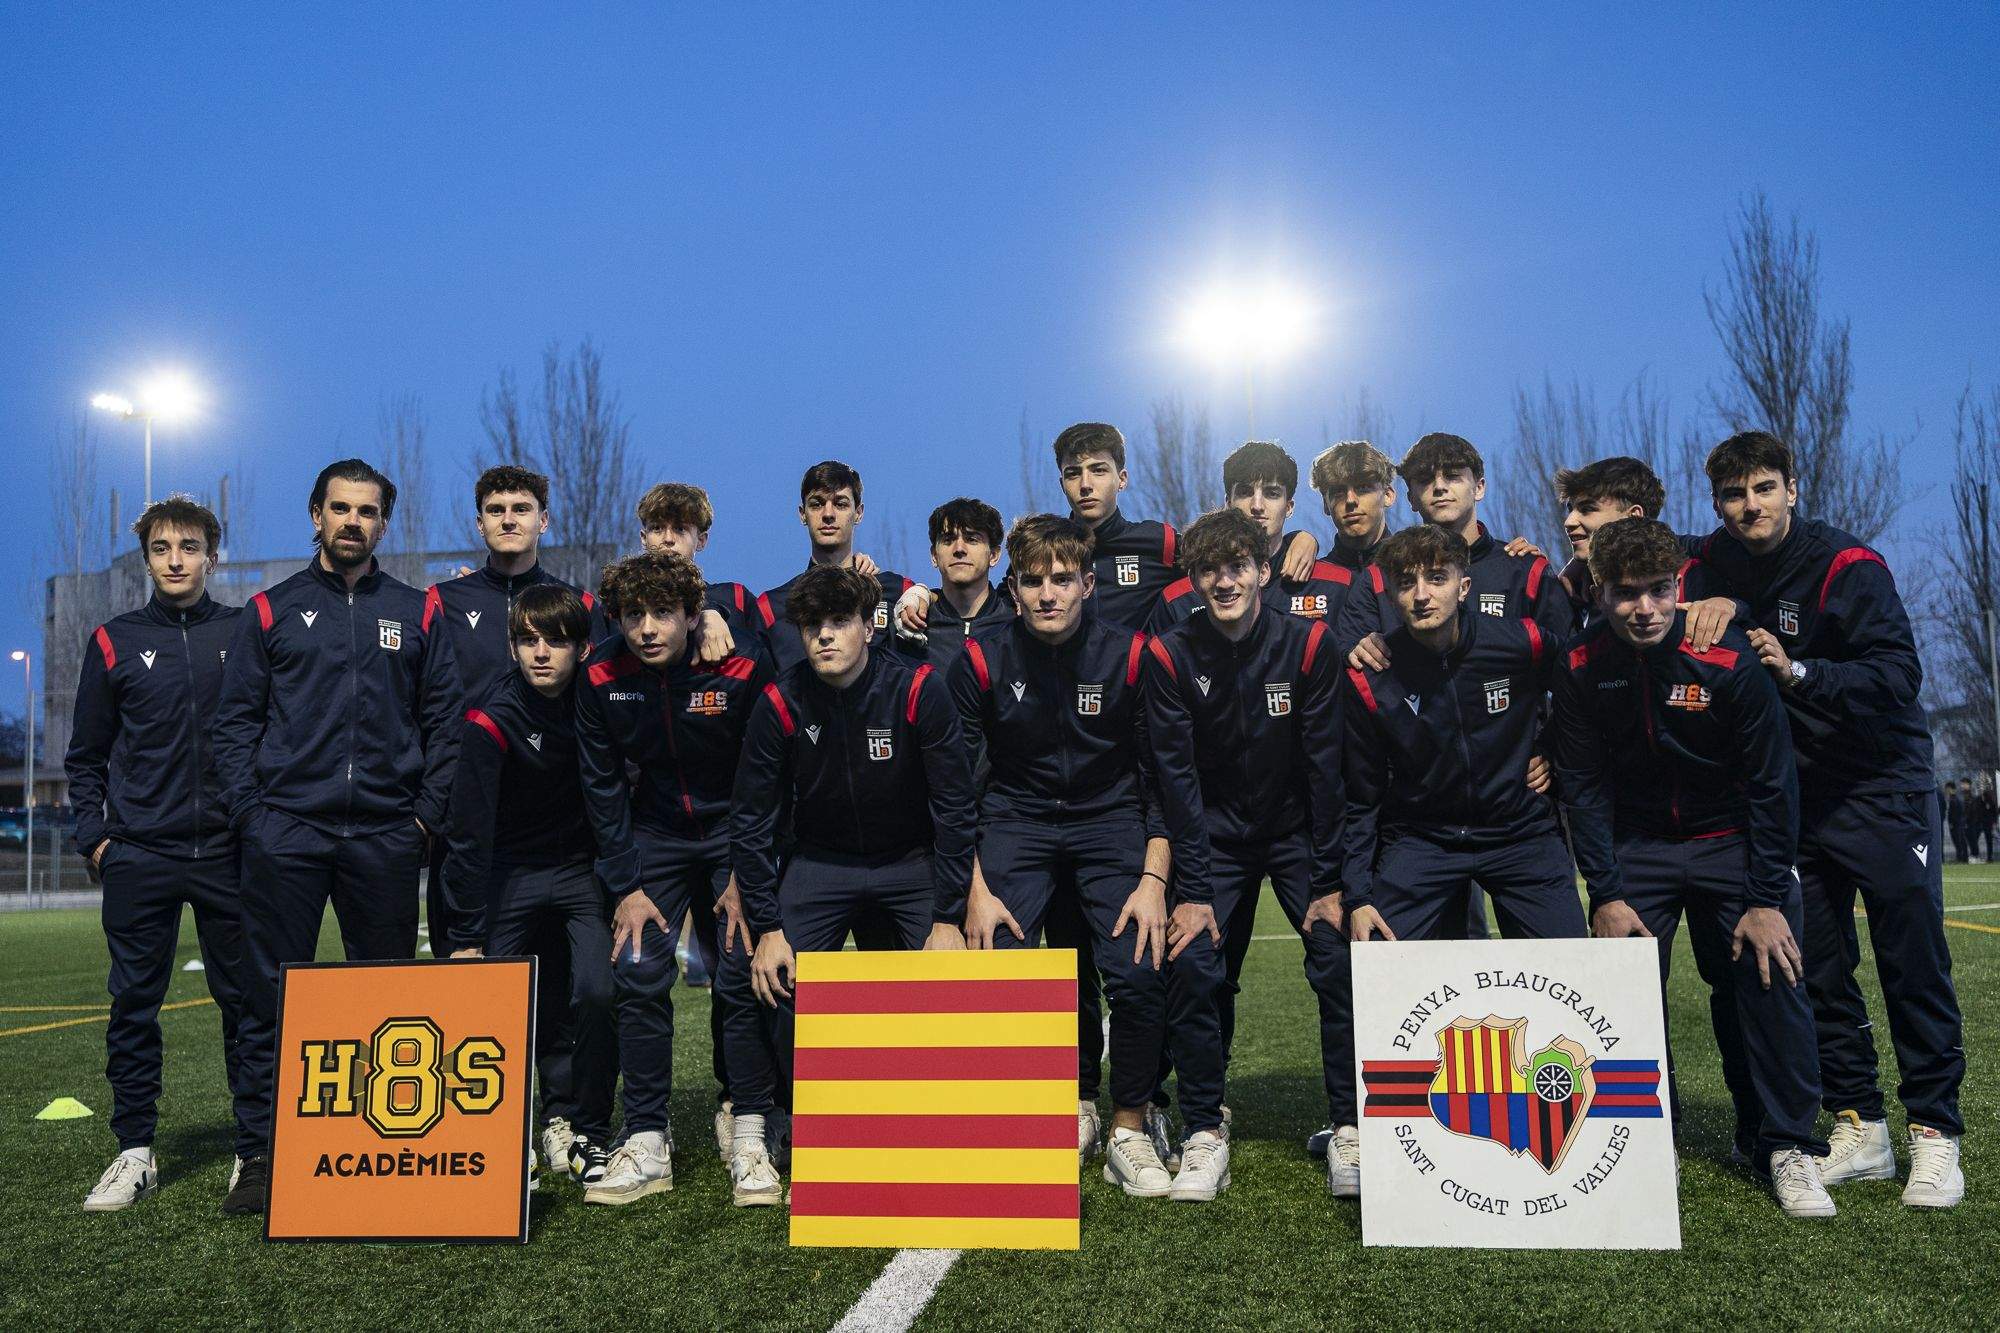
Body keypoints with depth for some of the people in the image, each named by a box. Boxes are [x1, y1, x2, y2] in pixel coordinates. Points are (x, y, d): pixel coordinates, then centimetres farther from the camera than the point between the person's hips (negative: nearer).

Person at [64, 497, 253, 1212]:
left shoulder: (247, 631, 6)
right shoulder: (115, 641, 8)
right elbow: (85, 756, 13)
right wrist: (93, 836, 3)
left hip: (230, 852, -1)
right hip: (138, 857, 1)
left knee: (247, 999, 2)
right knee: (134, 1005, 4)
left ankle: (256, 1151, 11)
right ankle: (135, 1152, 16)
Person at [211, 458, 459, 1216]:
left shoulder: (414, 614, 11)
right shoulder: (272, 610, 9)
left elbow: (444, 721, 9)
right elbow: (235, 720, 7)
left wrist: (428, 813, 0)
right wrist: (247, 811, -4)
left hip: (385, 838, 1)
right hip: (285, 834, 0)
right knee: (271, 994, 2)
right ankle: (264, 1152, 12)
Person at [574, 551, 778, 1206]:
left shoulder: (742, 668, -21)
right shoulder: (601, 677, -12)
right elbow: (602, 785, -3)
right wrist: (626, 886, -6)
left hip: (733, 833, -2)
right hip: (652, 837, 2)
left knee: (742, 976, -8)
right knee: (637, 975, -6)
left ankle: (746, 1135, 5)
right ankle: (647, 1145, 5)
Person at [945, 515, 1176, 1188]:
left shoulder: (1130, 656, -9)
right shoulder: (981, 660, -9)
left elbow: (1162, 780, -3)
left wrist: (1153, 879, -11)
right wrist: (977, 889, -10)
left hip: (1110, 820, 0)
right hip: (1017, 822, 1)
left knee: (1139, 974, -17)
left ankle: (1130, 1127, 6)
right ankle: (1068, 1110, 8)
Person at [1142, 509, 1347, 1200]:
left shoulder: (1307, 644, -14)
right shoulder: (1170, 655, -13)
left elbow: (1326, 766, -12)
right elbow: (1177, 777, -12)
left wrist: (1330, 882, -14)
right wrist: (1193, 890, -15)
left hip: (1298, 832, 0)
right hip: (1216, 837, 0)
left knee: (1342, 962, -12)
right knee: (1194, 970, -10)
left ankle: (1350, 1130, 4)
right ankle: (1204, 1134, 5)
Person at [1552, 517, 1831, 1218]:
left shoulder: (1729, 660, -20)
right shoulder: (1580, 668, -14)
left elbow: (1772, 784, -13)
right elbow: (1583, 786, -6)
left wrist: (1766, 898, -15)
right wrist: (1605, 893, -10)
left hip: (1732, 840, -1)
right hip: (1635, 846, 2)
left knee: (1769, 976, -11)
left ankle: (1787, 1147, 5)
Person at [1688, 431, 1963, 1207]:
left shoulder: (1847, 566, -15)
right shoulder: (1717, 566, 0)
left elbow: (1899, 674, -22)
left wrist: (1799, 672, -32)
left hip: (1883, 788, -4)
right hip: (1795, 799, 5)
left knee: (1913, 961, -2)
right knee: (1818, 970, 6)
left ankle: (1935, 1135, 8)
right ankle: (1859, 1132, 16)